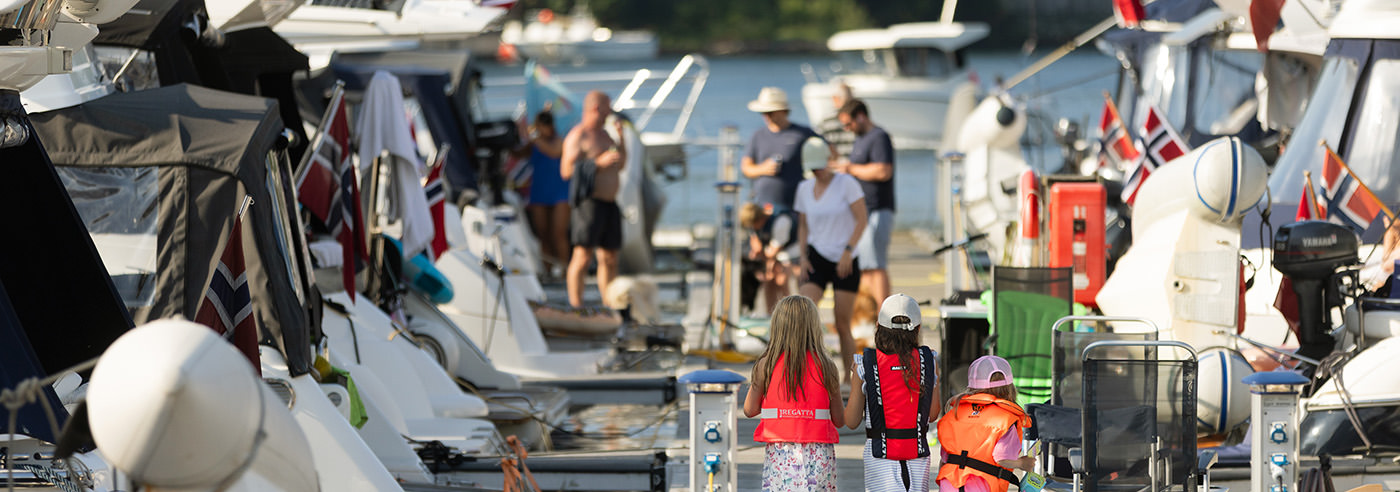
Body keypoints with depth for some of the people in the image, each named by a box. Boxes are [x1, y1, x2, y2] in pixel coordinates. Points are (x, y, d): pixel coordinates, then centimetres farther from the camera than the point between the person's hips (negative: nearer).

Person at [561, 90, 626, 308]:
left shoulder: (603, 134, 20)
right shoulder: (577, 136, -8)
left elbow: (621, 165, 27)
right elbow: (566, 170, -16)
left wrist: (621, 136, 15)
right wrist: (599, 162, -19)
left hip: (610, 203, 9)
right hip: (590, 203, -9)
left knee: (609, 258, 10)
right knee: (582, 256, -11)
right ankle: (576, 308, -12)